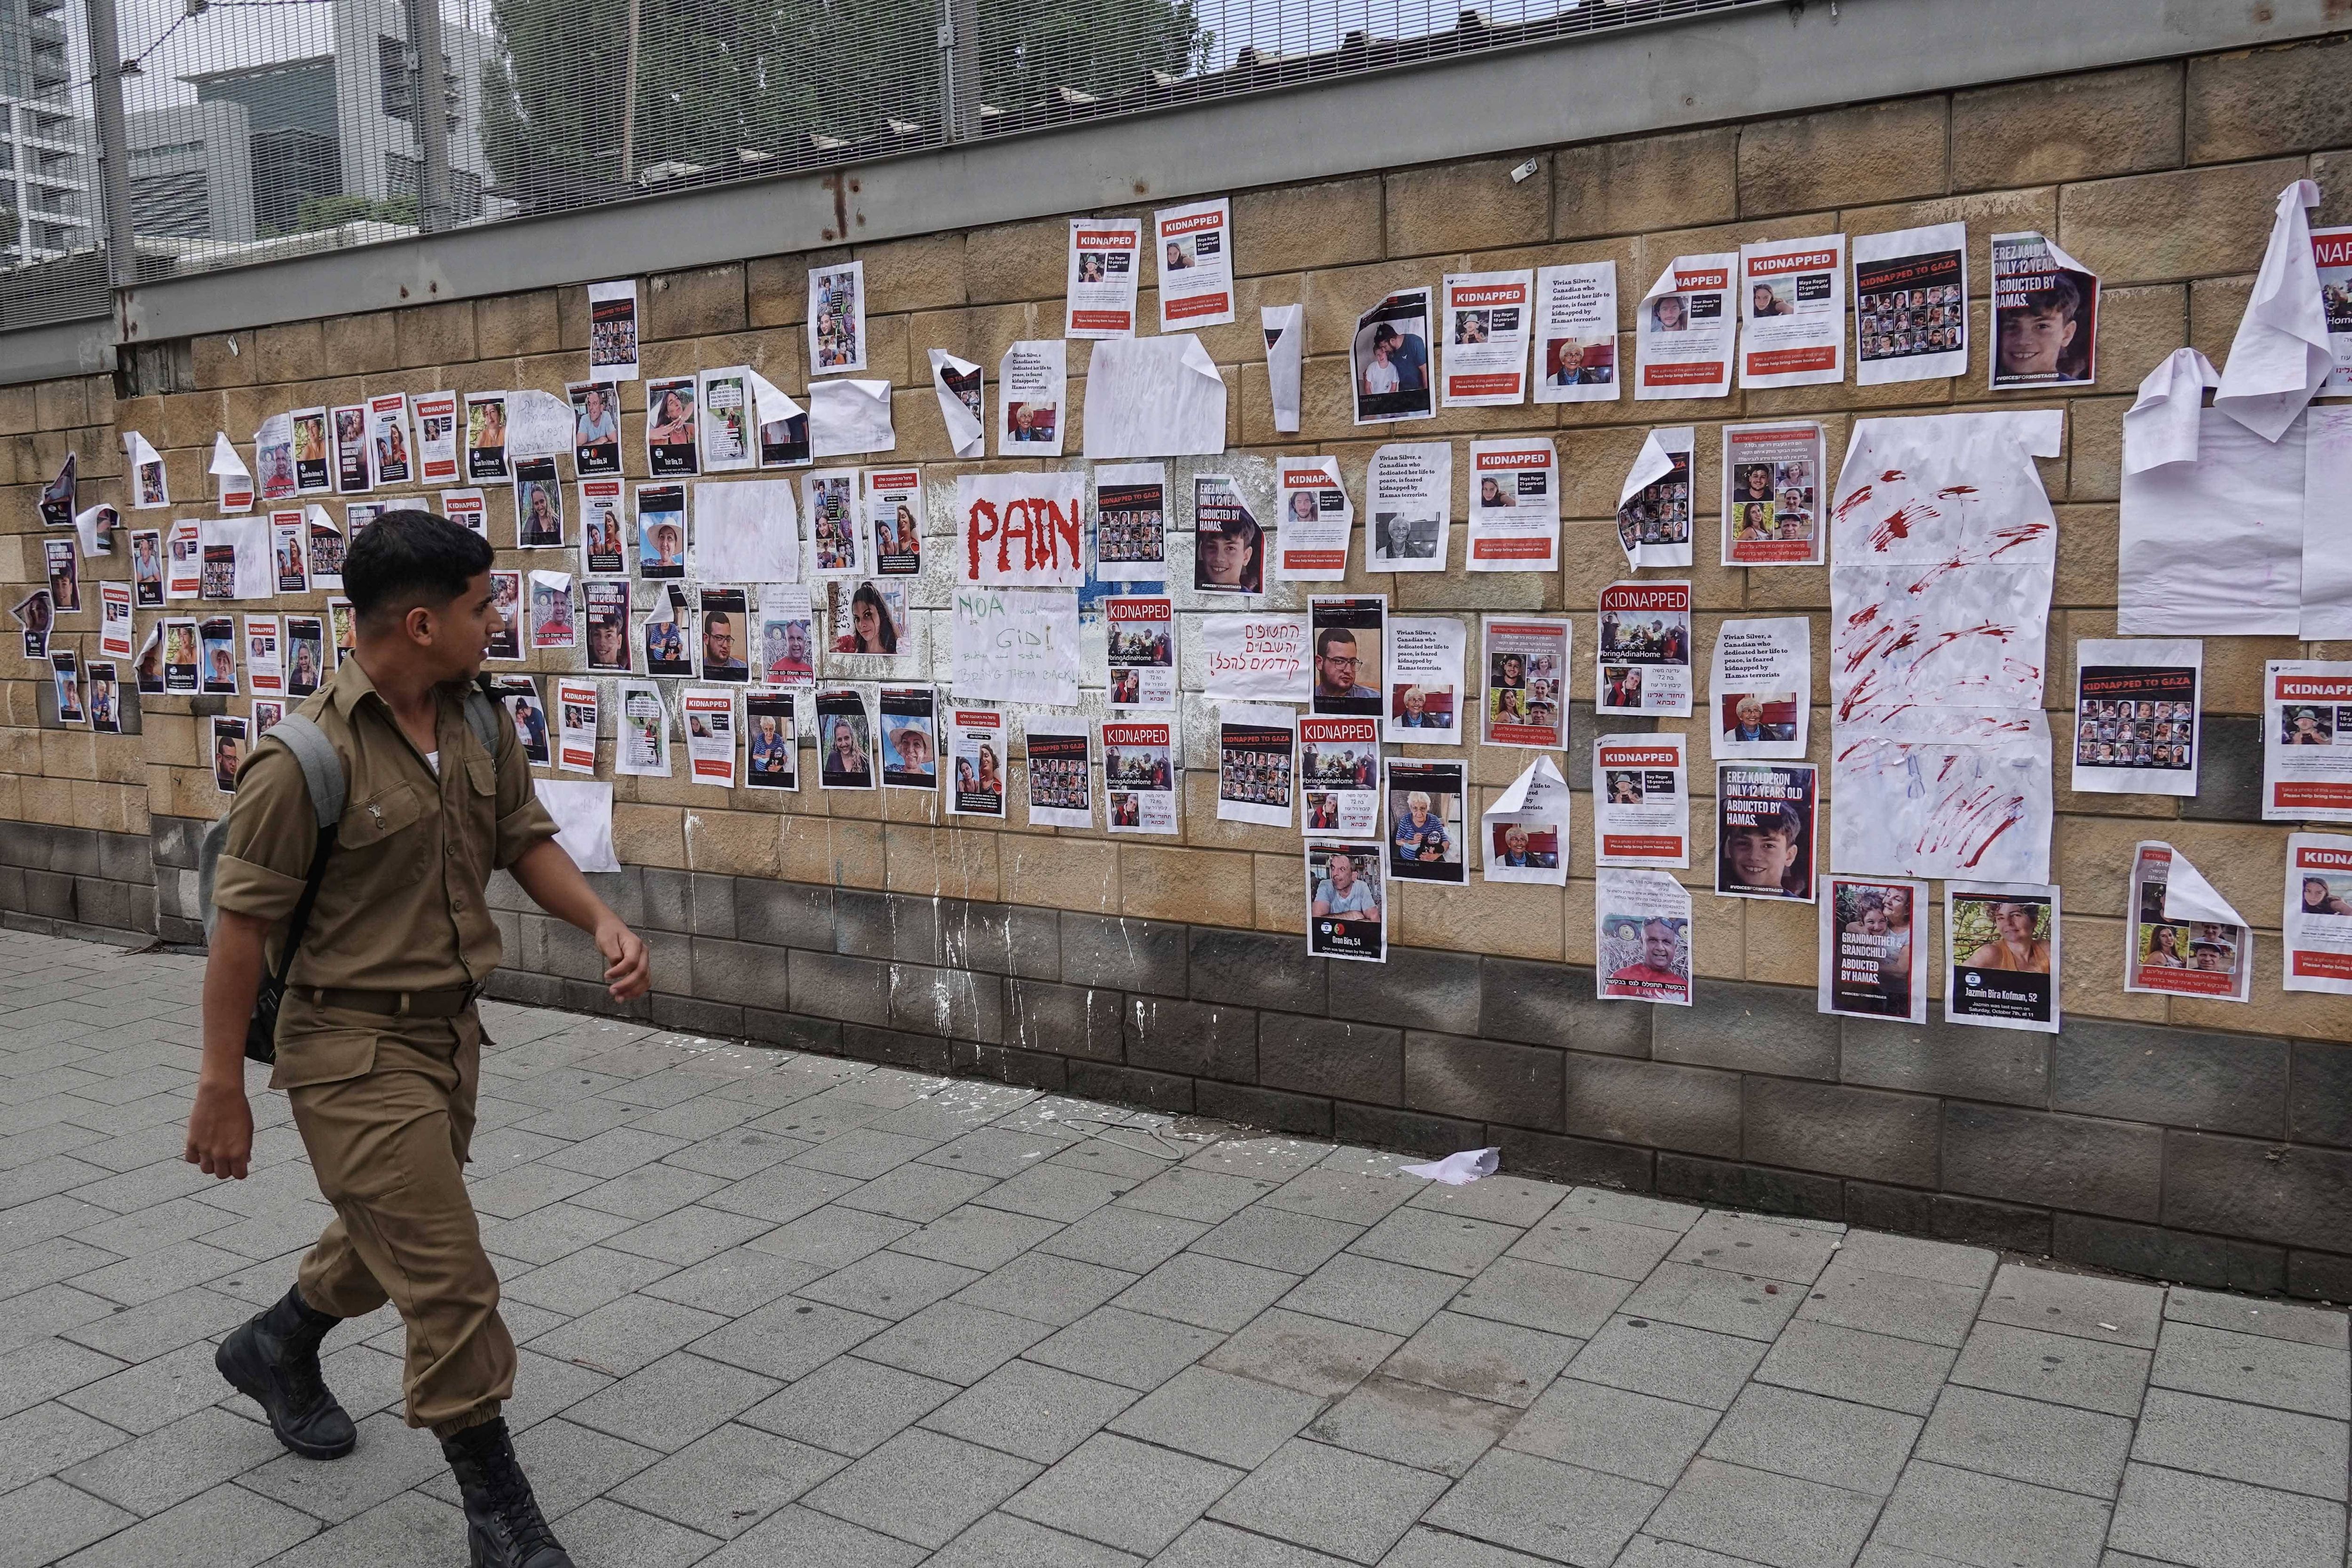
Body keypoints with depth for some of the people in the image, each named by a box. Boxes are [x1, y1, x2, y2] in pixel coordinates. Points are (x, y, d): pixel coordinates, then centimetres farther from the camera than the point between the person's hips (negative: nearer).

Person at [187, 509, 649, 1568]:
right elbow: (243, 925, -15)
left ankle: (276, 1349, 56)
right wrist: (222, 1087, -11)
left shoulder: (476, 724, 0)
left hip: (450, 1031, 8)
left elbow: (525, 840, 9)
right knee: (447, 1279, -4)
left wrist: (601, 923, -9)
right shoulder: (306, 759, -21)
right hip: (354, 1049, -8)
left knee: (390, 1236, 27)